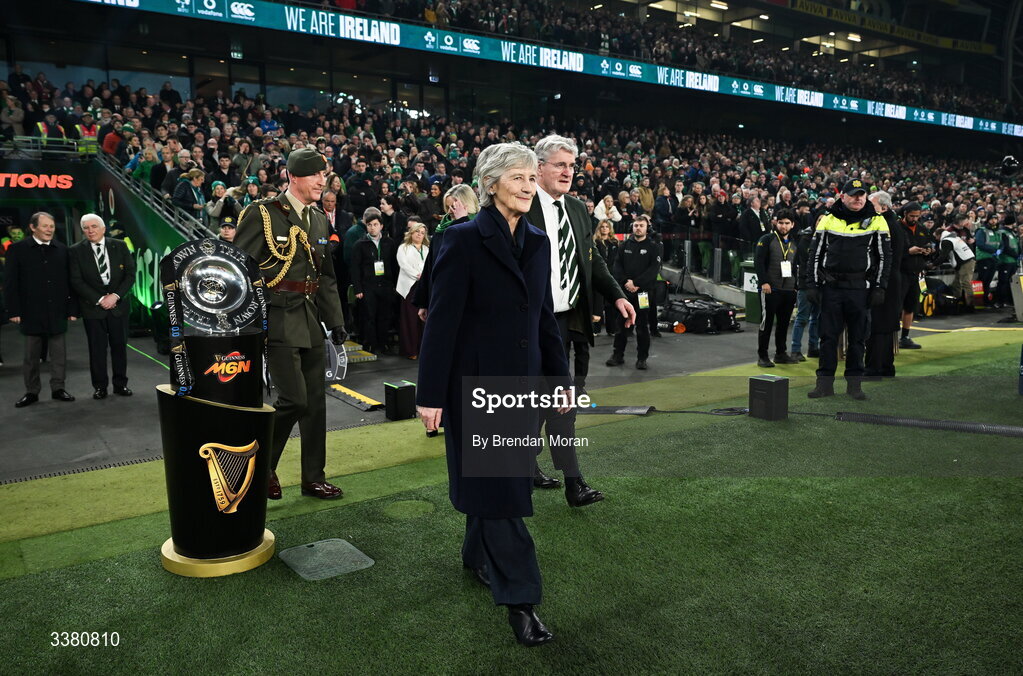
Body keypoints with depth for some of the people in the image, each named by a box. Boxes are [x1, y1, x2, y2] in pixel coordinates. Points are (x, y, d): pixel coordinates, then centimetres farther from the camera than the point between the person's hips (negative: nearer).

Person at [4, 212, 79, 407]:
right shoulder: (17, 249, 0)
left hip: (57, 312, 1)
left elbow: (70, 281, 5)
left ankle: (58, 389, 16)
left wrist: (72, 309, 1)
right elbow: (10, 283, -1)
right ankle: (31, 392, 16)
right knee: (31, 355, 7)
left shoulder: (62, 250, 5)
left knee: (59, 353, 6)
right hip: (31, 312, -1)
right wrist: (14, 310, -7)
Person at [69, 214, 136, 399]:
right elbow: (76, 281, -5)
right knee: (97, 348, 3)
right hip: (92, 307, -1)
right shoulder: (76, 251, 0)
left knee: (119, 345, 6)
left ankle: (120, 384, 16)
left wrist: (116, 295, -11)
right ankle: (100, 386, 12)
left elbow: (130, 274, 0)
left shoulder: (120, 246, 3)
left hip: (119, 304, 1)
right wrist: (99, 299, -12)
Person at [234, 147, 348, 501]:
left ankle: (314, 477, 22)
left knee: (316, 401, 9)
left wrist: (335, 320, 12)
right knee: (294, 399, -11)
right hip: (277, 319, -7)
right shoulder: (262, 214, -8)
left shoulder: (318, 218, 13)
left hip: (311, 320, 7)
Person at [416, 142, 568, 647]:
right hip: (477, 382, -6)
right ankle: (519, 597, 9)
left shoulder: (538, 242, 7)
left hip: (523, 381, 6)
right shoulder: (464, 240, -12)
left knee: (501, 477, 17)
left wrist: (560, 378, 13)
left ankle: (478, 556, 40)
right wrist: (431, 395, -14)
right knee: (497, 485, 0)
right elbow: (442, 322, -14)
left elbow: (546, 316, 13)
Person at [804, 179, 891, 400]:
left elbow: (884, 257, 5)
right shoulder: (828, 220, 6)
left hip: (859, 288, 0)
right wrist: (812, 285, 1)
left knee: (857, 338, 6)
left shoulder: (876, 221, 5)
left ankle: (854, 383, 15)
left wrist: (879, 288, -1)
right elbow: (815, 254, 8)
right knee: (828, 336, 2)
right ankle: (825, 382, 9)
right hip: (831, 288, 1)